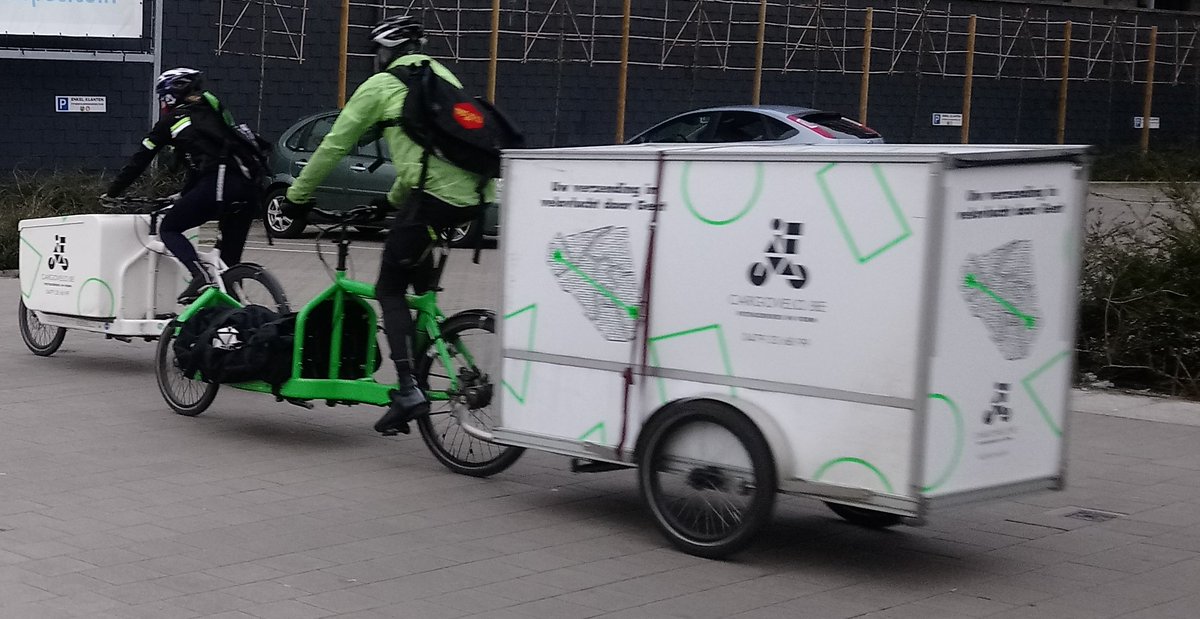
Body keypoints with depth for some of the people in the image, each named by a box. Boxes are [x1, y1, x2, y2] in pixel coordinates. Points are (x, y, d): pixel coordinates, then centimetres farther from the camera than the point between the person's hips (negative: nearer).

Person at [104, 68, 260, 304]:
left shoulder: (171, 120, 11)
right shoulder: (212, 110, 28)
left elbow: (139, 160, 16)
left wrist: (111, 193, 25)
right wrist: (183, 196, 43)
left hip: (219, 186, -6)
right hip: (248, 186, 6)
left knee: (169, 229, 8)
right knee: (230, 257, 16)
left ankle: (201, 276, -15)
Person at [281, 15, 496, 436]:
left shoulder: (381, 85, 9)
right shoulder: (444, 77, 29)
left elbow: (334, 145, 12)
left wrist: (297, 196, 24)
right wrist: (394, 200, 49)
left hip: (436, 194, -7)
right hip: (476, 193, 7)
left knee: (390, 288, 3)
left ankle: (409, 390, -10)